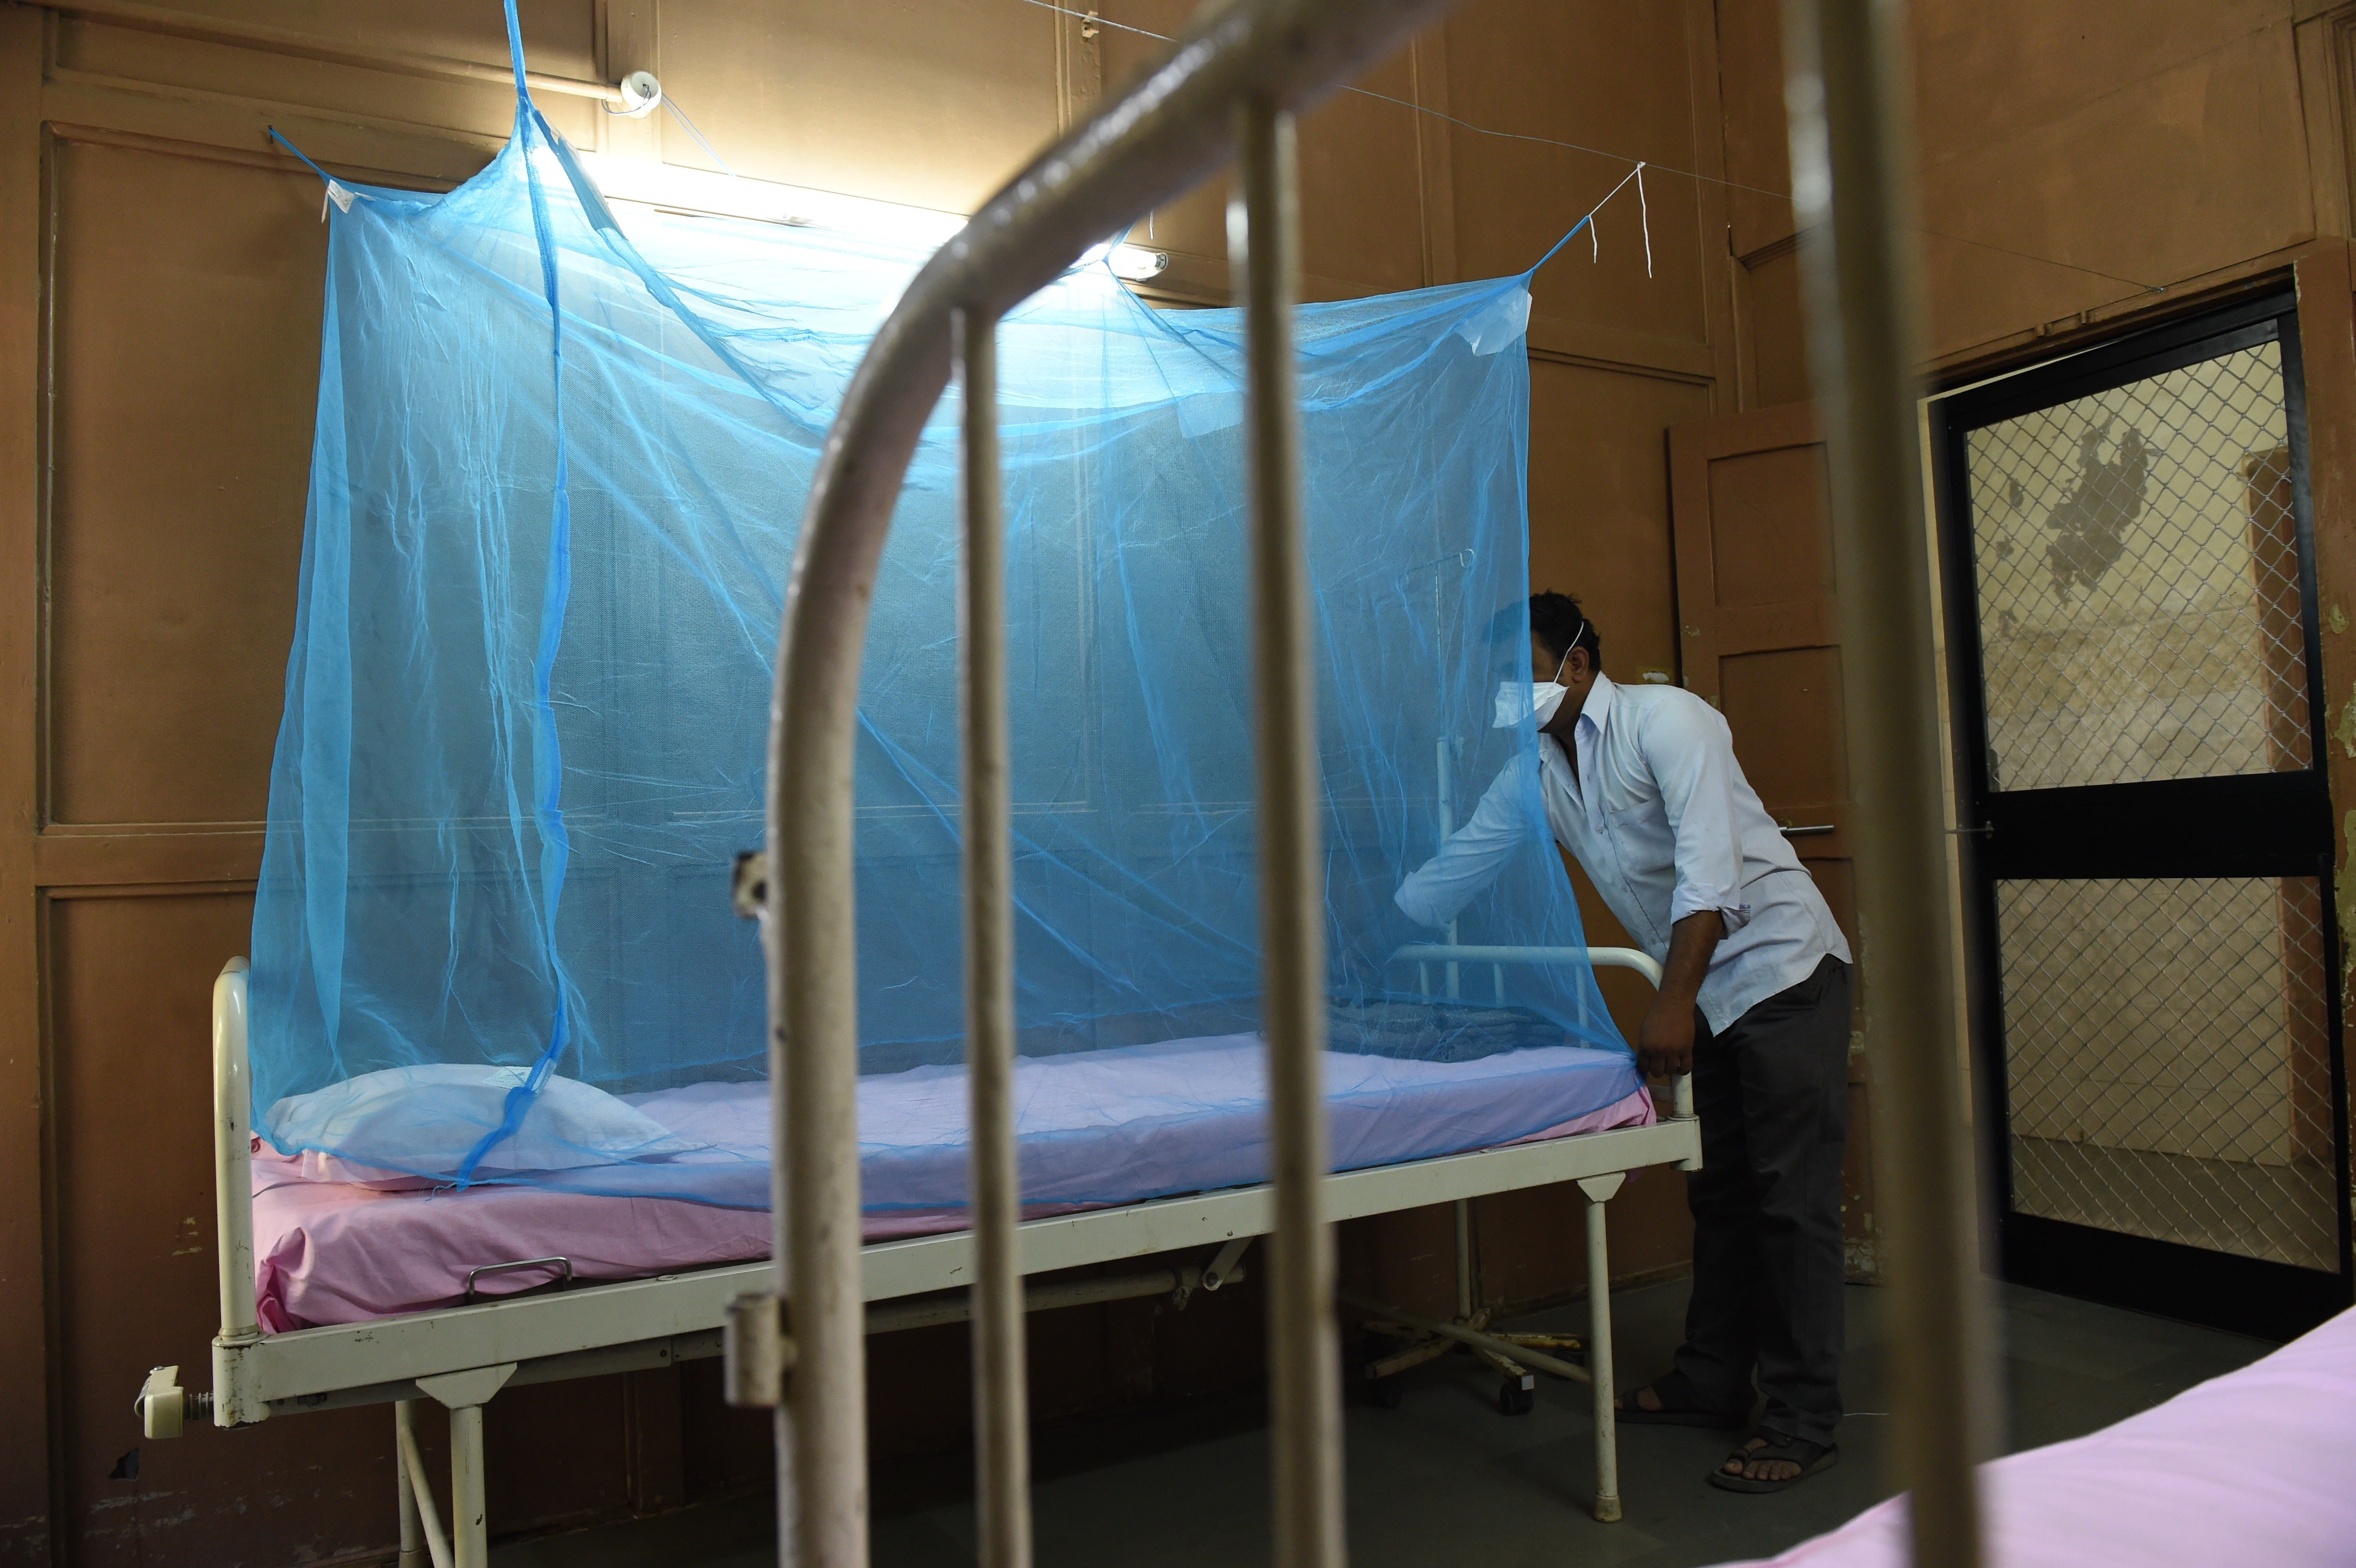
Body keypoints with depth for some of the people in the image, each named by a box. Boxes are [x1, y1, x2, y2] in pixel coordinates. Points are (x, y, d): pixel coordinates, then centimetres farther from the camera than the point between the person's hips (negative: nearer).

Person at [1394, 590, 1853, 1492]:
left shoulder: (1663, 719, -15)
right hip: (1704, 994, 7)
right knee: (1718, 1194, 13)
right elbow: (1452, 871, 12)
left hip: (1781, 970, -7)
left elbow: (1709, 869, -24)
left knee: (1791, 1199, -4)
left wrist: (1673, 1003, -29)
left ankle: (1804, 1424, 4)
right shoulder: (1534, 774, 6)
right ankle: (1712, 1384, 25)